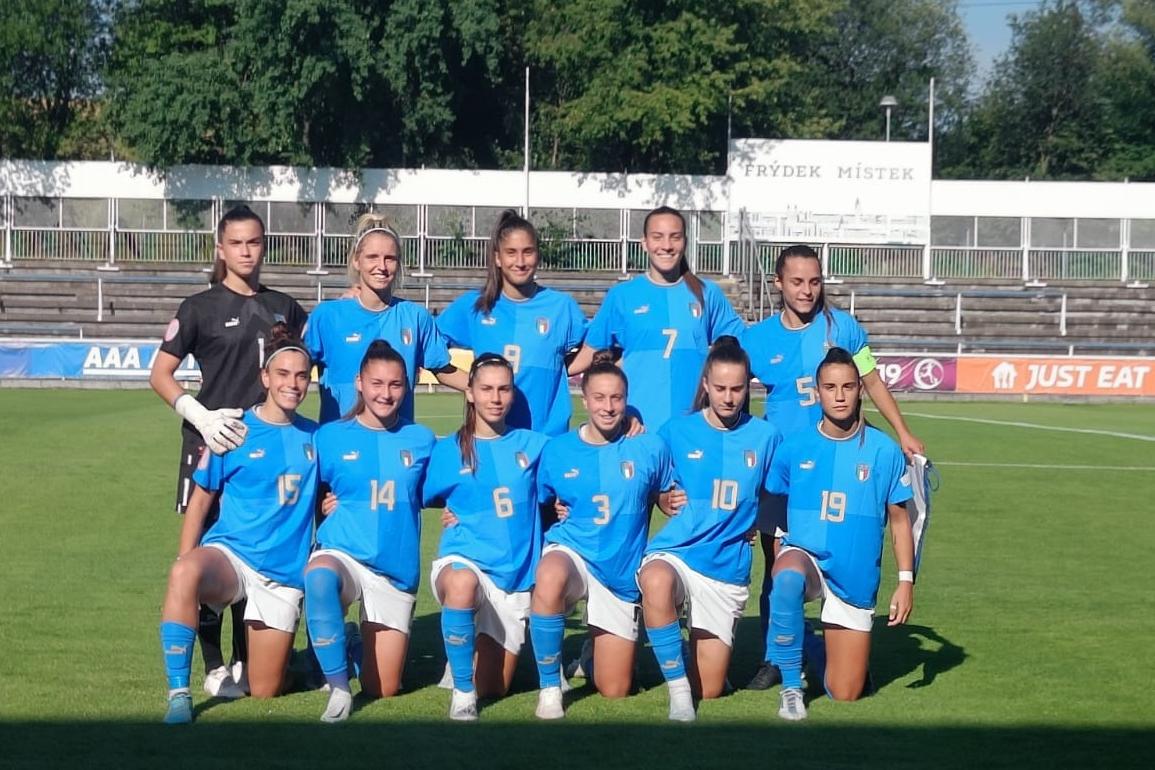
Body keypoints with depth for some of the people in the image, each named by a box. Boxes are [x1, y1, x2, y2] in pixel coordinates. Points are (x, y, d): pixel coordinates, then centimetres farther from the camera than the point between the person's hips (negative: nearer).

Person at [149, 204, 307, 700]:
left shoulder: (282, 307, 12)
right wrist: (200, 415, -15)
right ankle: (214, 666, 4)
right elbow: (160, 375, -1)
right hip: (214, 440, -4)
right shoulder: (200, 308, 0)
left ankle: (248, 660, 19)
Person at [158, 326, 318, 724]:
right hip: (230, 554, -2)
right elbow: (200, 501, 1)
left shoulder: (314, 437, 6)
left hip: (284, 572, 3)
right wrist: (186, 565, -6)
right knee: (184, 573, -40)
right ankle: (178, 693, -32)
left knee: (264, 692, 4)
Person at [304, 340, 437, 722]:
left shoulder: (421, 440, 5)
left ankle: (371, 643, 40)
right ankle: (338, 687, -28)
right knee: (319, 575, -42)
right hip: (342, 552, -2)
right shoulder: (330, 437, 1)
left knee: (383, 690, 3)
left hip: (397, 571, 2)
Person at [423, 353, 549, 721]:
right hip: (463, 560, -2)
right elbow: (425, 497, 11)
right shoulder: (449, 450, 3)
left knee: (494, 688, 5)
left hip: (515, 575, 2)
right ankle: (462, 691, -25)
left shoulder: (532, 445, 6)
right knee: (462, 583, -42)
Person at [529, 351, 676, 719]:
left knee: (614, 690, 3)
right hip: (571, 551, -1)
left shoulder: (649, 447, -3)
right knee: (550, 578, -42)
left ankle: (597, 649, 41)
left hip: (621, 573, 1)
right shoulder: (557, 450, -2)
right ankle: (549, 687, -22)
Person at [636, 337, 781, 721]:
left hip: (728, 567, 2)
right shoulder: (677, 431, 0)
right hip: (675, 551, -2)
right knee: (656, 581, -42)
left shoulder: (764, 436, 2)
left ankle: (704, 646, 39)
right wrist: (670, 500, -5)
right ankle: (678, 687, -26)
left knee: (709, 690, 4)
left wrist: (752, 523, 0)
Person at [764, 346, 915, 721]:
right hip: (804, 556, -1)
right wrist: (779, 558, -7)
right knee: (788, 577, -41)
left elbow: (899, 518, 3)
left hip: (855, 580, 1)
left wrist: (906, 580, -1)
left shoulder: (885, 451, -4)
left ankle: (819, 651, 40)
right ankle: (791, 687, -24)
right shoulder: (794, 448, -4)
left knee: (845, 694, 3)